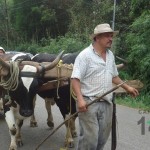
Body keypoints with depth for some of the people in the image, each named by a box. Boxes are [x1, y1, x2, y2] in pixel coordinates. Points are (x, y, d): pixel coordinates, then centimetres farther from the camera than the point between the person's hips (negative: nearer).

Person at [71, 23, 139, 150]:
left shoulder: (110, 55, 12)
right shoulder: (85, 55, -11)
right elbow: (75, 79, -16)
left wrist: (127, 87, 25)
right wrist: (80, 99, -26)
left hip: (107, 103, 7)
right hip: (89, 102, -7)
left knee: (102, 138, 12)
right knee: (90, 138, -6)